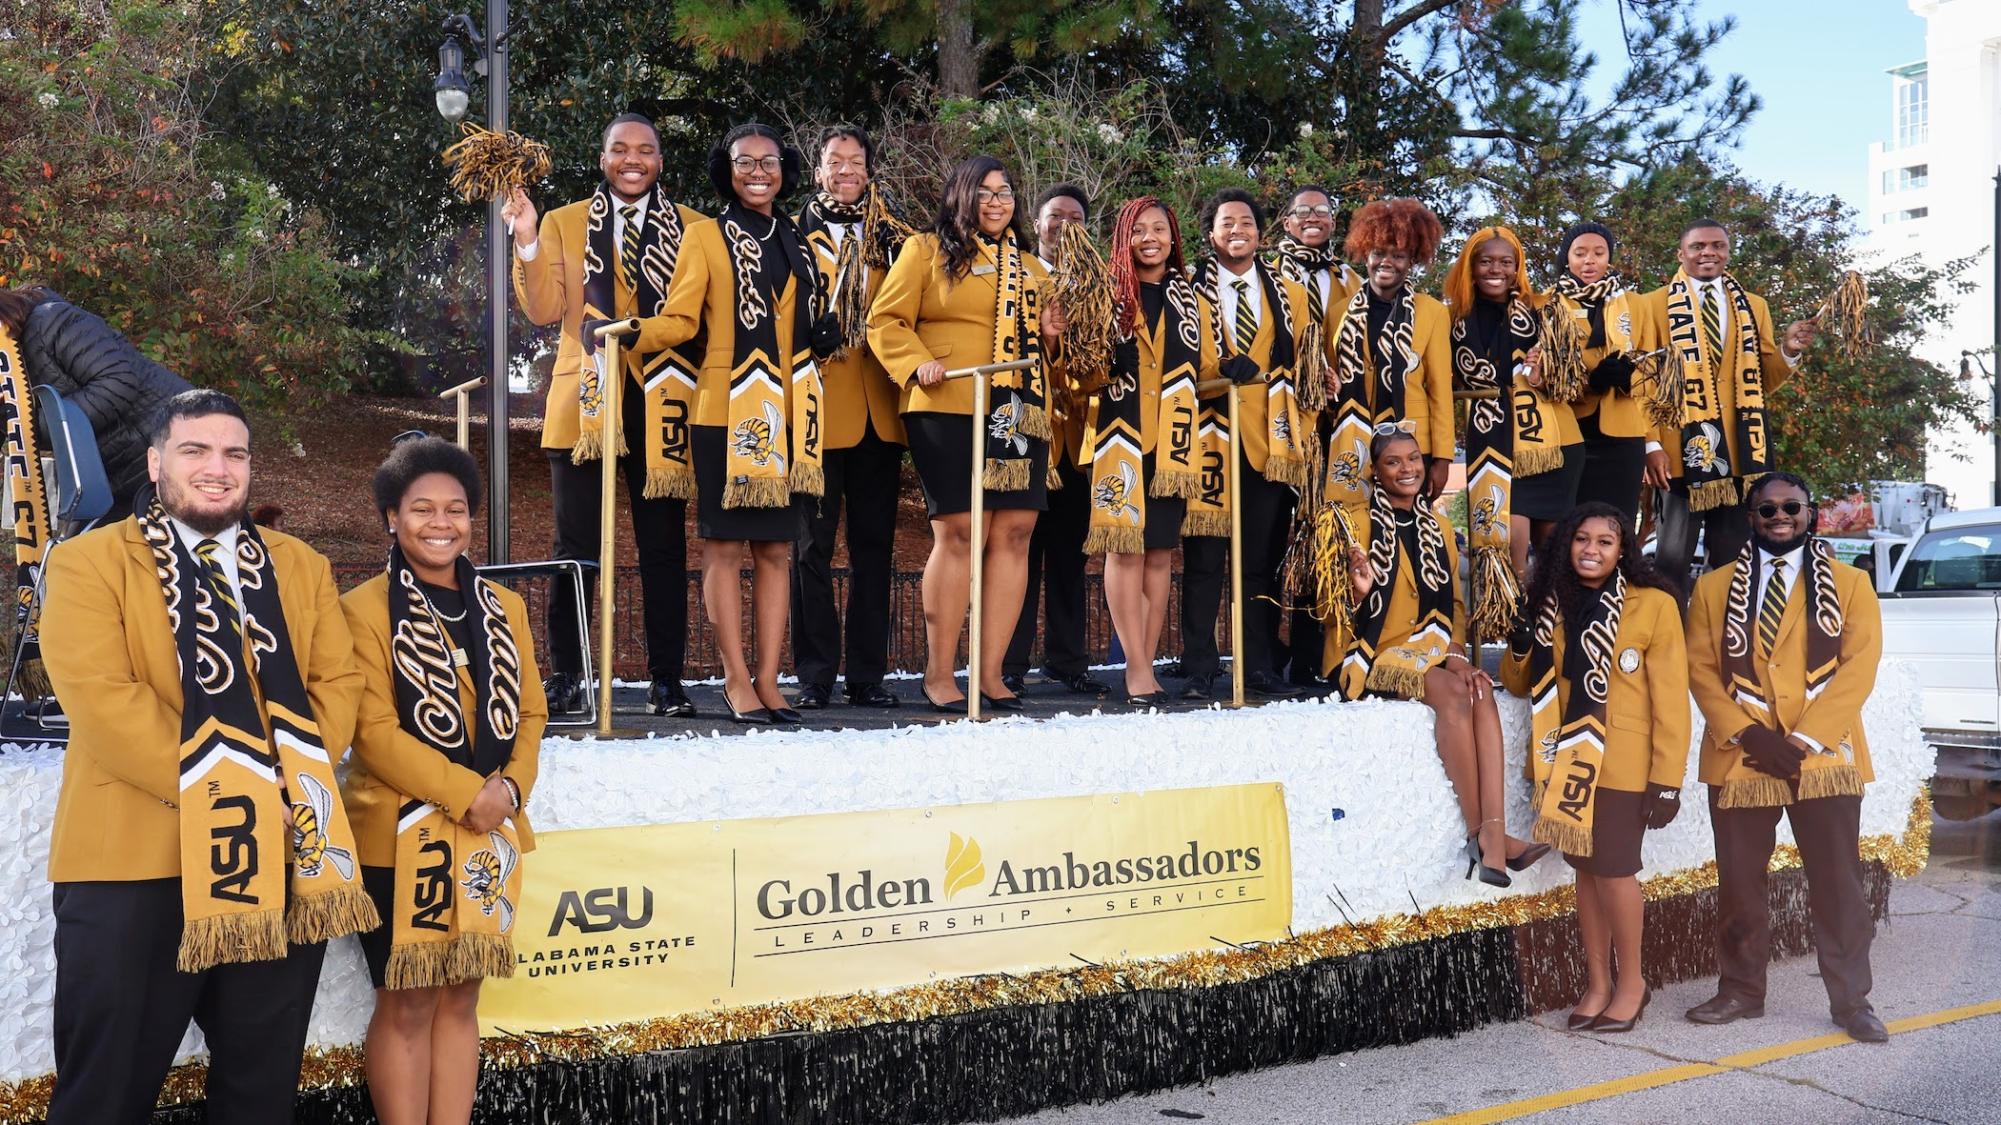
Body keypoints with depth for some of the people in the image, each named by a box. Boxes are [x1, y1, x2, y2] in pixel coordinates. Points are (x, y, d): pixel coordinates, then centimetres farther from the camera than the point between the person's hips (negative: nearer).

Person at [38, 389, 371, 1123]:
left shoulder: (302, 567, 14)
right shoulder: (89, 563, 0)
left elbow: (338, 683, 7)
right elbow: (102, 699, -12)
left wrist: (293, 784, -11)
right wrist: (217, 791, -17)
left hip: (283, 861, 4)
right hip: (135, 860, -4)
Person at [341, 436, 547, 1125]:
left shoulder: (503, 608, 11)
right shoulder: (364, 609, -6)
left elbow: (529, 712, 9)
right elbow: (374, 730, -13)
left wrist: (511, 788, -9)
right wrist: (467, 792, -19)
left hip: (487, 834, 5)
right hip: (400, 833, -5)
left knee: (460, 999, 11)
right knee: (406, 1003, 3)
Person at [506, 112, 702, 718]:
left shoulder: (693, 229, 10)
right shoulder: (563, 224, 11)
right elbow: (544, 309, 1)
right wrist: (527, 242, -11)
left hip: (662, 406, 0)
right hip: (584, 403, 0)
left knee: (664, 550, 3)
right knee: (576, 549, 3)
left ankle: (667, 680, 10)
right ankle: (565, 677, 12)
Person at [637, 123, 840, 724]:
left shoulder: (796, 243, 17)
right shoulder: (706, 236, 3)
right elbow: (680, 319, -5)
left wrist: (826, 333, 2)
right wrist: (630, 332, -22)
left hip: (786, 415, 5)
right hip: (726, 412, -5)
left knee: (776, 548, 5)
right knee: (725, 545, -4)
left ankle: (768, 680, 9)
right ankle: (737, 680, 1)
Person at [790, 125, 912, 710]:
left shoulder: (888, 237, 16)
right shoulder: (795, 234, 7)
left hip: (878, 412, 3)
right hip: (816, 408, -3)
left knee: (875, 545, 5)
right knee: (812, 545, -1)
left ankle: (868, 673, 11)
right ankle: (815, 675, 5)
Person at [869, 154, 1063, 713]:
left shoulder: (1030, 265, 23)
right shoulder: (927, 251, 7)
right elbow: (886, 322, 0)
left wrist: (1049, 333, 9)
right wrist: (918, 363, -17)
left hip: (1021, 414, 6)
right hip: (949, 411, -5)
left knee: (1014, 535, 0)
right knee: (959, 534, -9)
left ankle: (991, 673, 6)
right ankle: (938, 674, -1)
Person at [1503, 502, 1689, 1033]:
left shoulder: (1654, 606, -7)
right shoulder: (1552, 605, 10)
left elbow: (1671, 699, -8)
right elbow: (1520, 683, 17)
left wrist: (1667, 779, -12)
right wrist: (1521, 648, -6)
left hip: (1623, 764, -5)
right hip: (1567, 763, 5)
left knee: (1612, 867, -5)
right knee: (1586, 869, 9)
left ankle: (1631, 981, 13)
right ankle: (1597, 983, 19)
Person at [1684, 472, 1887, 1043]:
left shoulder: (1849, 584, 6)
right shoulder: (1715, 587, 10)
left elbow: (1859, 667, -3)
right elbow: (1701, 669, 3)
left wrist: (1803, 741, -13)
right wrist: (1749, 735, -11)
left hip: (1823, 756, -1)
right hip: (1739, 758, 1)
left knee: (1838, 884, 1)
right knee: (1739, 884, 6)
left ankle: (1852, 1001, 12)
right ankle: (1741, 991, 19)